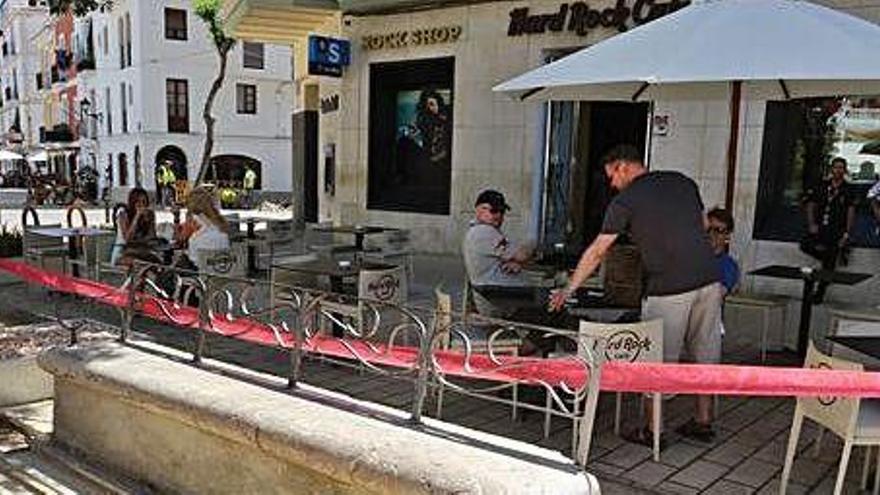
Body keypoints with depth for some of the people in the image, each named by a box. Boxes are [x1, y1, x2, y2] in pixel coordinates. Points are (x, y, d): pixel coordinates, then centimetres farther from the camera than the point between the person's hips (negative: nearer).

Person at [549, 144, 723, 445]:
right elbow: (703, 226, 19)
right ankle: (703, 422, 25)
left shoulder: (626, 200, -4)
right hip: (710, 280, 6)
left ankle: (651, 430, 14)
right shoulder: (683, 182, 12)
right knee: (706, 355, 15)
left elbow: (596, 252, -2)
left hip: (669, 289, -6)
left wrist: (569, 289, 5)